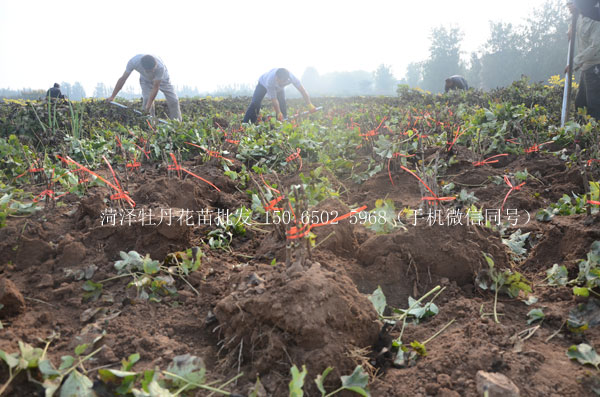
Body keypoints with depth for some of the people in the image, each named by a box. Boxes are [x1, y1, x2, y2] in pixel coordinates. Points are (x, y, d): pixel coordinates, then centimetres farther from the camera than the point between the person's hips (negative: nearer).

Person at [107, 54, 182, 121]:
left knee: (173, 100, -7)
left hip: (162, 79, -1)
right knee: (146, 99, -18)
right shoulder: (134, 62, -38)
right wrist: (112, 96, -25)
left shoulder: (160, 67, -44)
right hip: (146, 80, 2)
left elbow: (155, 88, -36)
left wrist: (148, 105, -39)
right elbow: (123, 79, -27)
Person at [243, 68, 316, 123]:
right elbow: (274, 99, -40)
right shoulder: (270, 80, -47)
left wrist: (310, 105, -40)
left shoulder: (291, 77, -40)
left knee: (282, 105, -13)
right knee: (255, 103, -17)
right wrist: (279, 113, -39)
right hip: (263, 84, -3)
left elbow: (302, 90, -35)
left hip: (279, 88, 3)